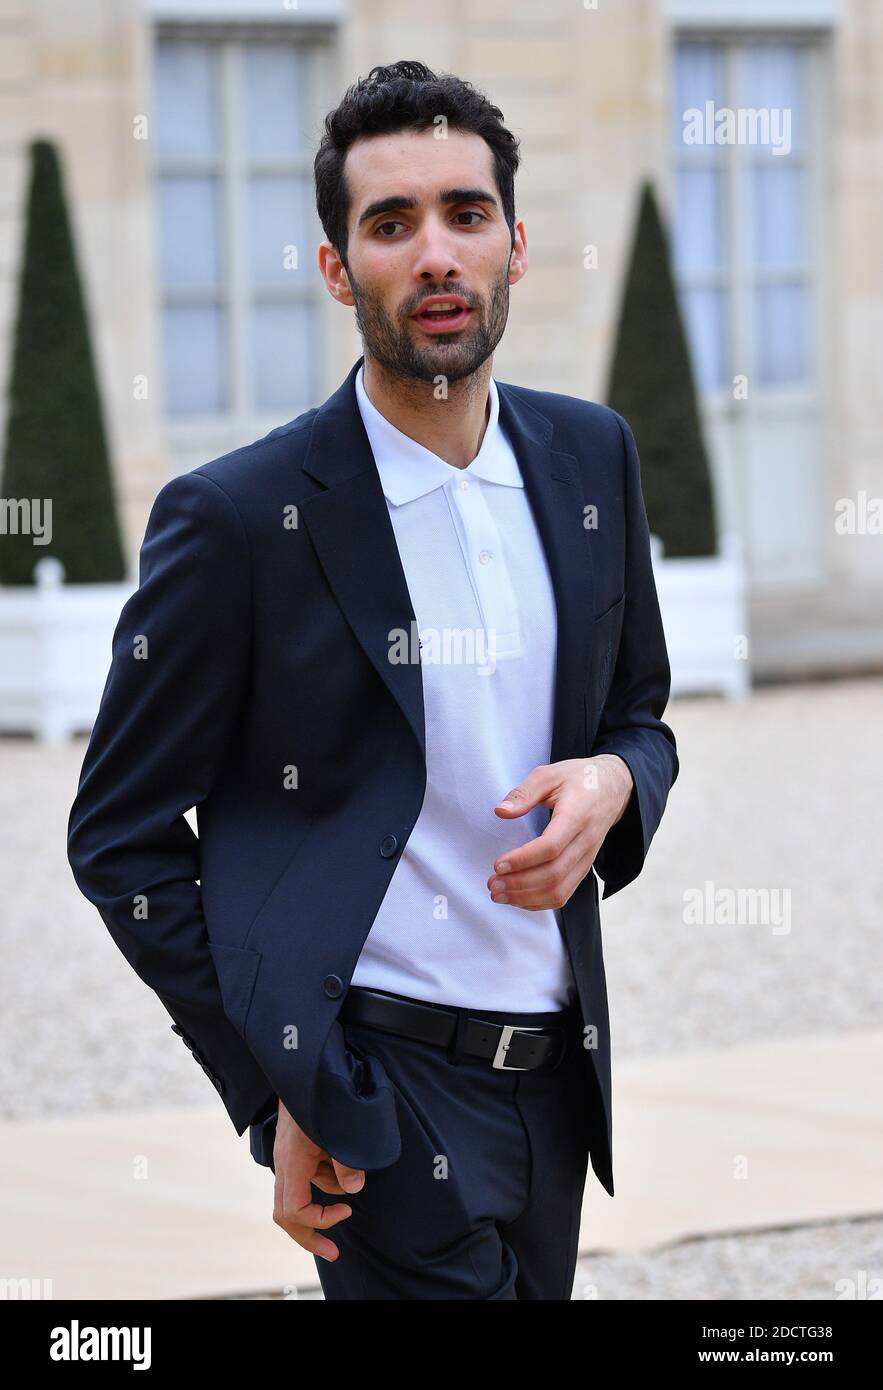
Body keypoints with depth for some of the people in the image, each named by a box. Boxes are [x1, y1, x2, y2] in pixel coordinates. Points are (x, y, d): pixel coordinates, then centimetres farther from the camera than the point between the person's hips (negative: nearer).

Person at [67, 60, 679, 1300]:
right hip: (379, 1084, -6)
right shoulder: (237, 519, -9)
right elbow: (121, 840, -4)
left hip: (555, 1063, 6)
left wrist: (613, 780, -6)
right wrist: (274, 1091, -8)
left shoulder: (591, 458, 7)